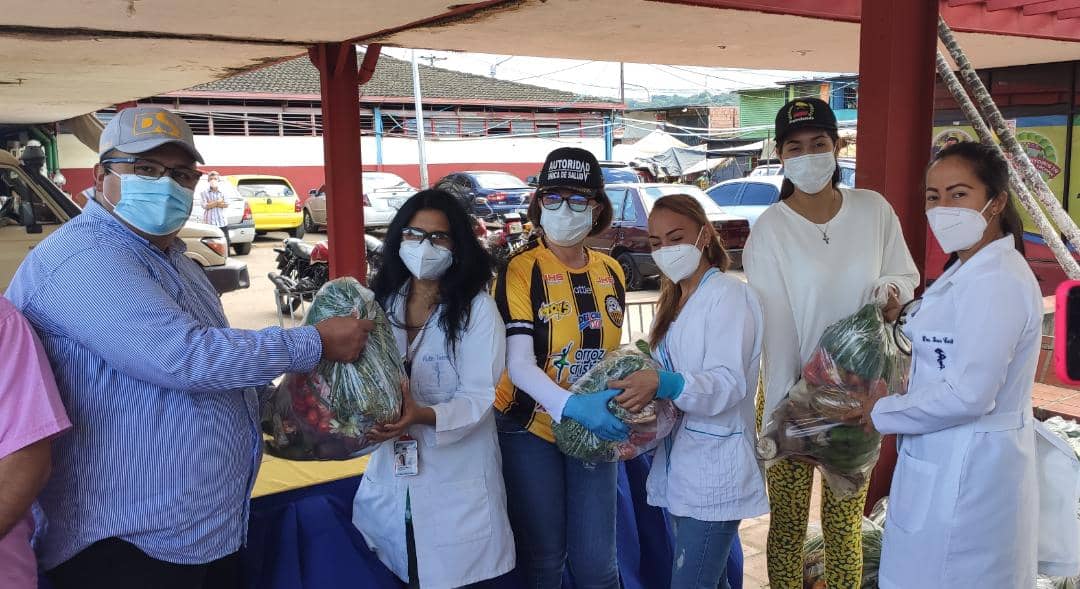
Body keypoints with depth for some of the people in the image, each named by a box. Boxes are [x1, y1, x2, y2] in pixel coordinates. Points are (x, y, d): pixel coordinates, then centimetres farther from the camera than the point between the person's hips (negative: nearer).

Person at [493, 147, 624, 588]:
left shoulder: (611, 272, 5)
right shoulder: (520, 271, -12)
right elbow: (518, 363, -22)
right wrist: (572, 405, -38)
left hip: (593, 430, 4)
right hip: (532, 430, -4)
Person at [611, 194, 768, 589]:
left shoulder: (729, 295, -10)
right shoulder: (673, 301, 15)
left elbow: (729, 383, -21)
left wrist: (664, 383, -37)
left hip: (714, 470, -8)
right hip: (680, 464, 8)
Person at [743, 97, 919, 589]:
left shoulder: (874, 210, -3)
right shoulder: (769, 230, -10)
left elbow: (906, 275, 11)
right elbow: (774, 327, -12)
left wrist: (891, 289, -13)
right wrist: (778, 414, -15)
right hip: (793, 396, -2)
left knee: (845, 523, 14)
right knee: (788, 524, 10)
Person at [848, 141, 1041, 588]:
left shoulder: (996, 281, -22)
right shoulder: (968, 270, 11)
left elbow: (967, 395, -25)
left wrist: (883, 413, -13)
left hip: (965, 470, -10)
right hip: (948, 460, 10)